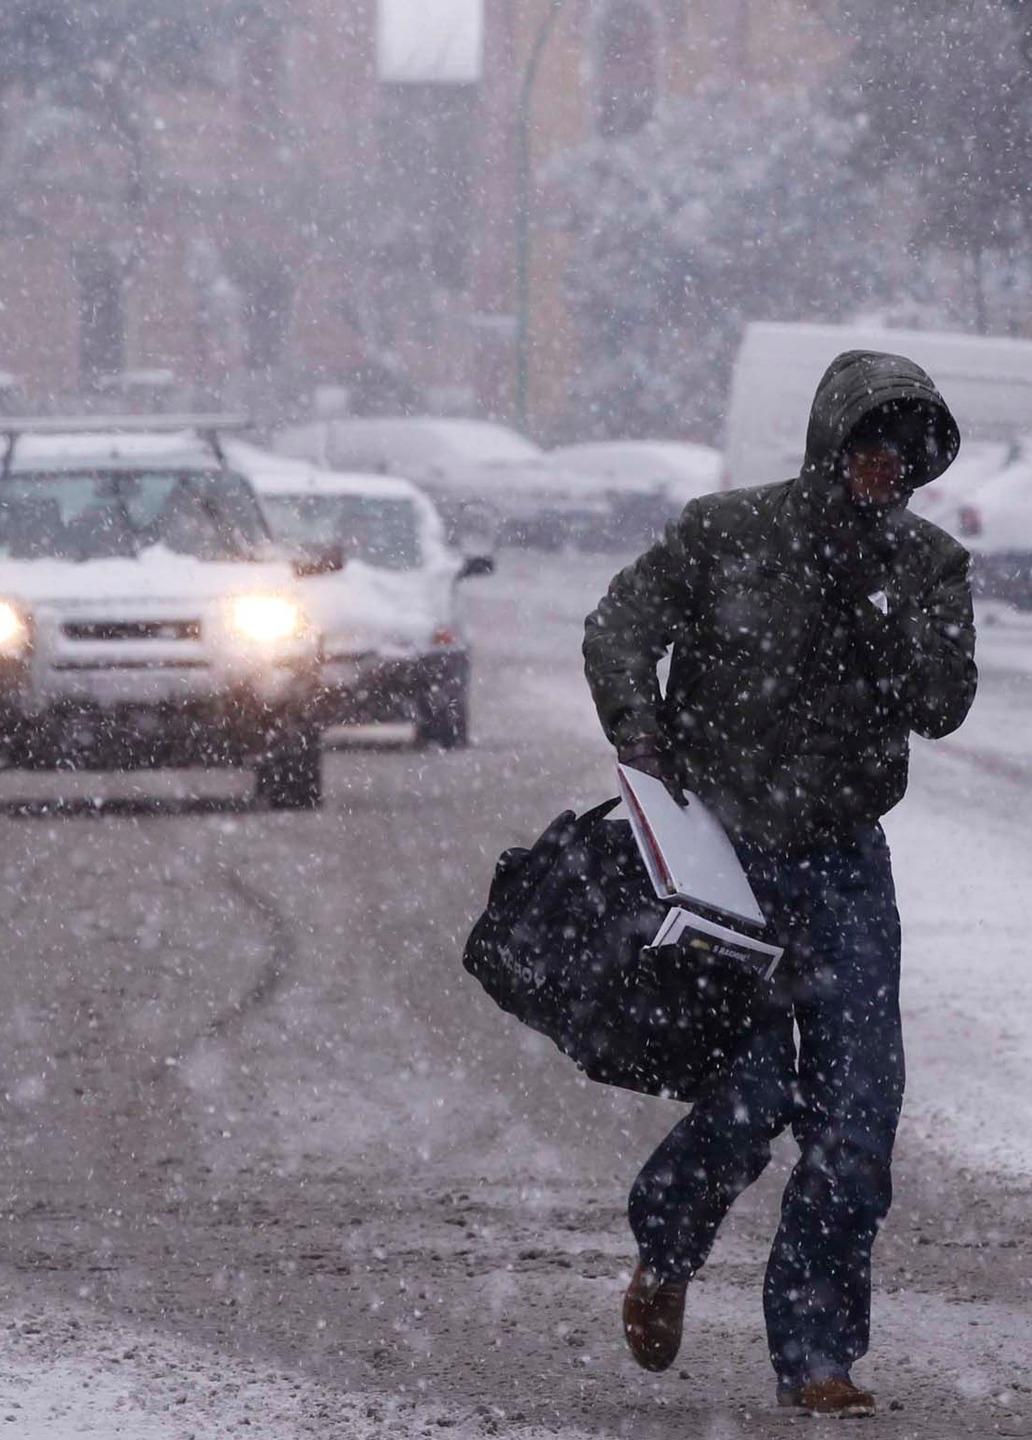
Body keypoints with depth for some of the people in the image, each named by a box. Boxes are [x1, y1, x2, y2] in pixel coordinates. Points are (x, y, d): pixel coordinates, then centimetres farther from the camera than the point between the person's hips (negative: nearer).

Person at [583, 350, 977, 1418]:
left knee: (856, 1113, -6)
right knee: (750, 1094, -12)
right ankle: (664, 1246, 20)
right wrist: (642, 739, -17)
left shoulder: (928, 567, 3)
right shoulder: (726, 536, -4)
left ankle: (815, 1354, 2)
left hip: (842, 862, 3)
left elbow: (939, 707, -6)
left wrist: (883, 590, -17)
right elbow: (619, 629, -1)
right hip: (722, 846, -3)